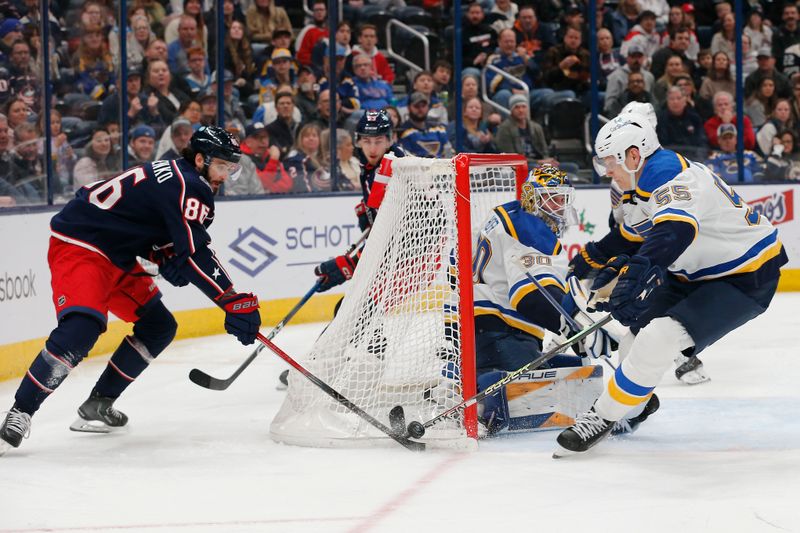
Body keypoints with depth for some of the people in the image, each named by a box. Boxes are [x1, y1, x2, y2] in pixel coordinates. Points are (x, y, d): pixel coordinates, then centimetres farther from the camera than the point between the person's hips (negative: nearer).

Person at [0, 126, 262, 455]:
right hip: (78, 247, -11)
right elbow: (196, 255, -26)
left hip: (117, 258, 11)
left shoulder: (177, 176, 12)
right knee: (82, 328, -29)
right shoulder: (189, 188, -19)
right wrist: (235, 303, -26)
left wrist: (166, 259, -6)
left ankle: (97, 406, 16)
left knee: (158, 326, 13)